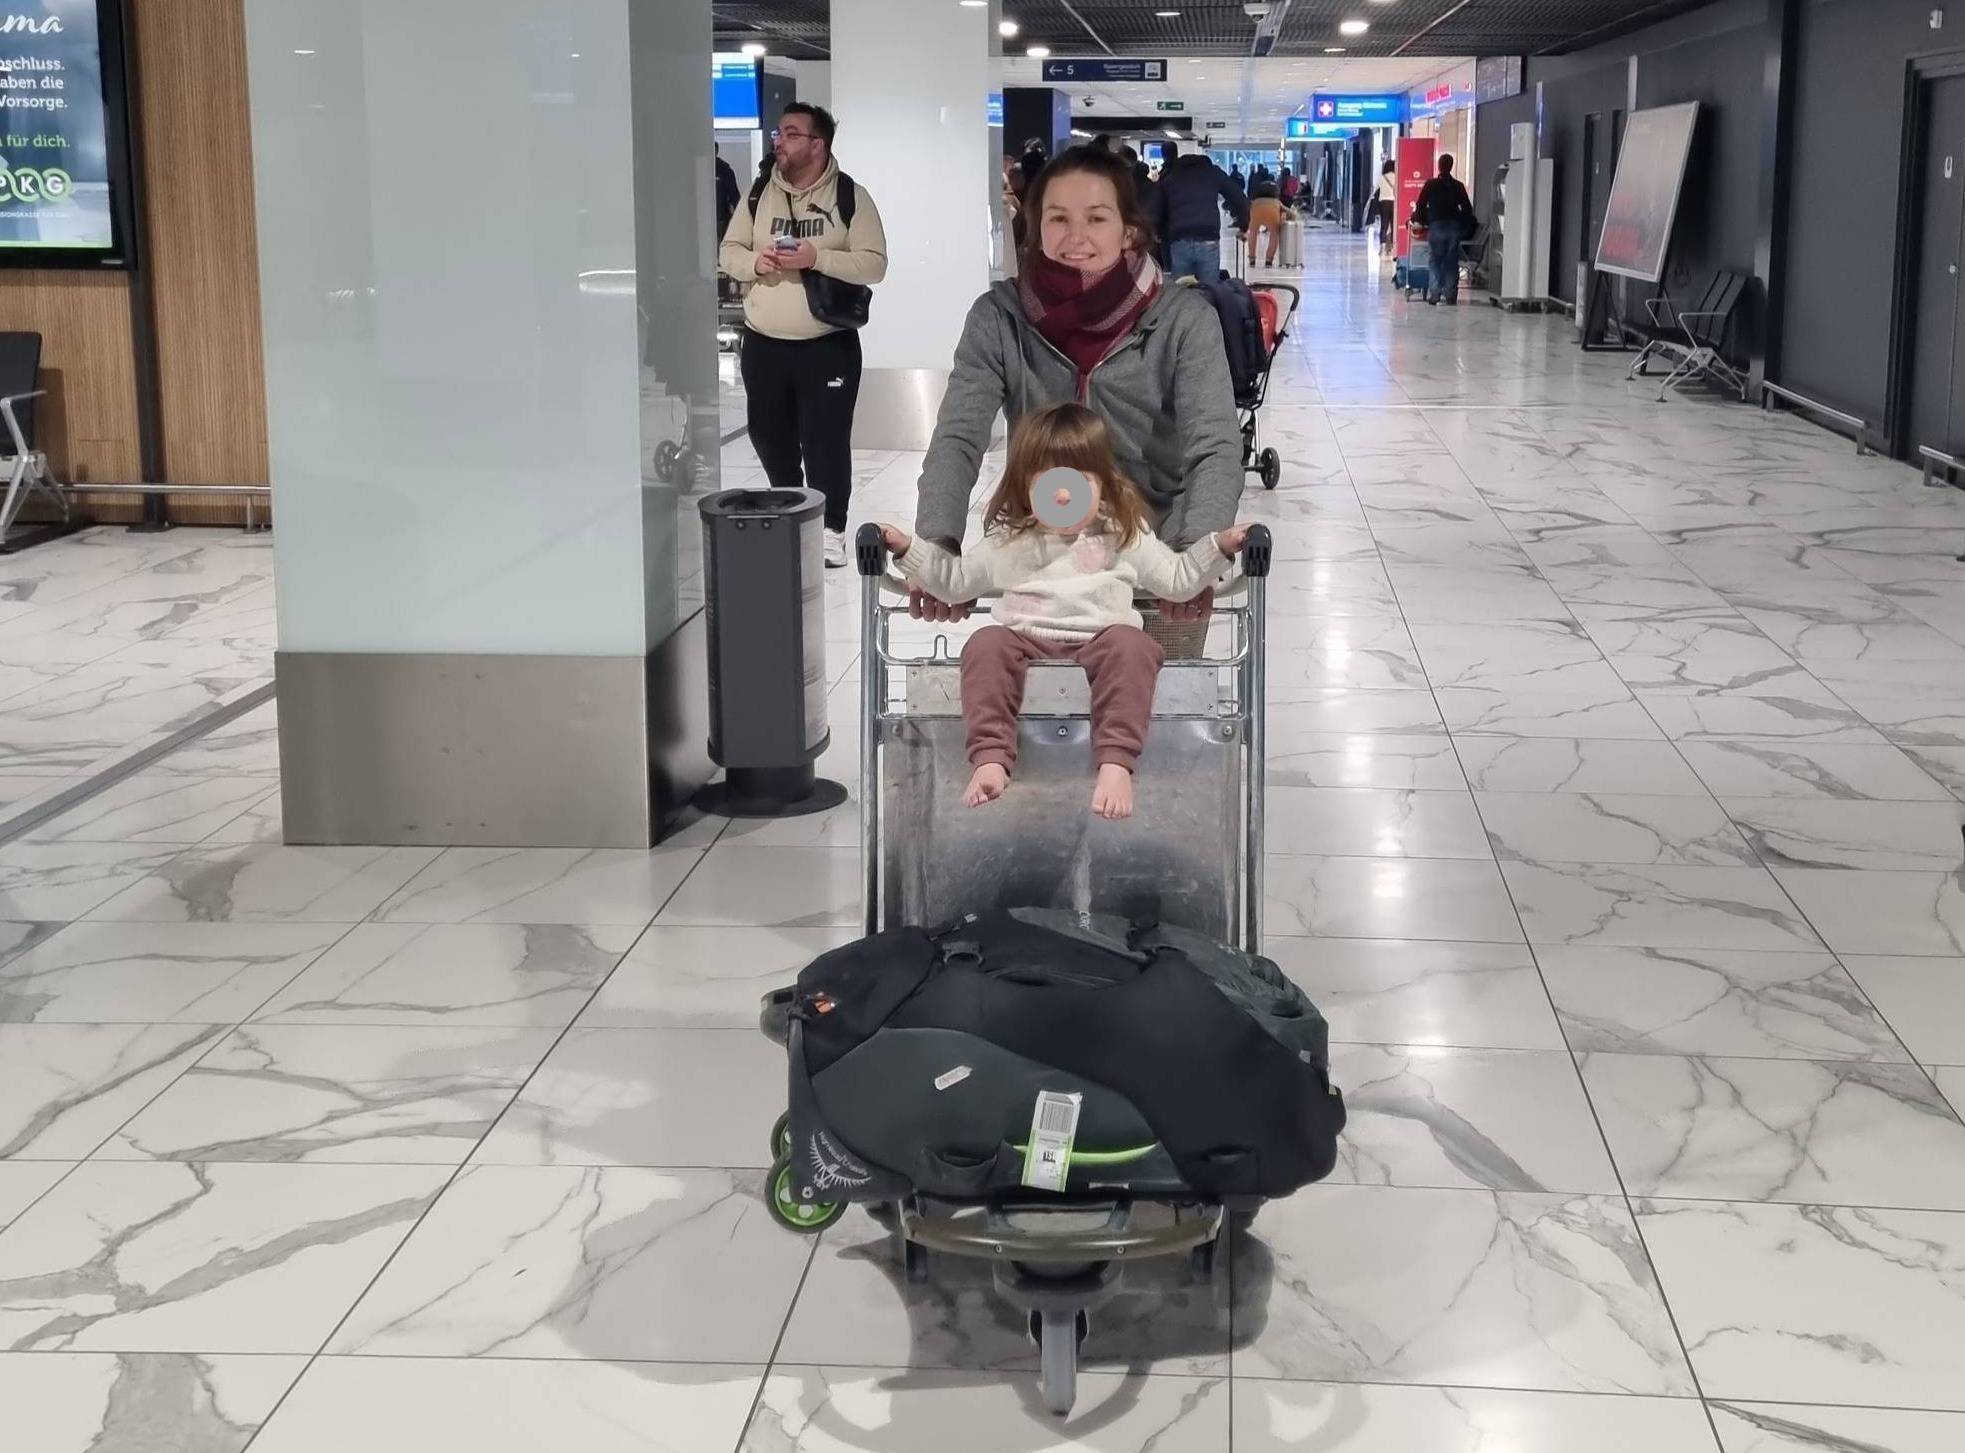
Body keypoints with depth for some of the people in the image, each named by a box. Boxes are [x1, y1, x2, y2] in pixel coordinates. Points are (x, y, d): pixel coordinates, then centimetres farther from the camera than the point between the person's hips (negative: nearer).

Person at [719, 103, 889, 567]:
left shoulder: (850, 196, -6)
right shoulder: (759, 193, 6)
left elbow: (874, 265, -11)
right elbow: (729, 251, 10)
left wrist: (818, 258, -23)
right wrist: (754, 262, -13)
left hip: (828, 345, -4)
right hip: (763, 343, 4)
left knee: (826, 439, -3)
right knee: (768, 434, 14)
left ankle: (830, 528, 9)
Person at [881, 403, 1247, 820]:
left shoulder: (1125, 538, 19)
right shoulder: (1008, 545, 21)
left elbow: (1177, 579, 24)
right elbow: (955, 579, 28)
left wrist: (1218, 546, 11)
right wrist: (908, 549, 18)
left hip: (1101, 639, -1)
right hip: (1025, 641, 1)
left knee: (1130, 646, -36)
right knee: (985, 645, -31)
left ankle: (1116, 763, -45)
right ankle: (990, 758, -40)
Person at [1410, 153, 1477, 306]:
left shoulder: (1430, 185, 0)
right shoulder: (1458, 186, 7)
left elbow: (1420, 207, 0)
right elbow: (1467, 209, 9)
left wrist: (1421, 221, 14)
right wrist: (1464, 227, 19)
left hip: (1436, 226, -2)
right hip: (1454, 227, 2)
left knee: (1434, 262, 2)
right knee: (1452, 263, 6)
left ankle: (1434, 295, -6)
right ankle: (1451, 296, 3)